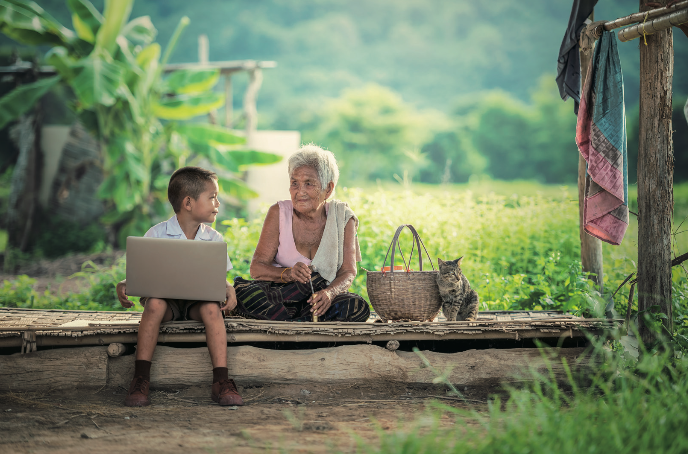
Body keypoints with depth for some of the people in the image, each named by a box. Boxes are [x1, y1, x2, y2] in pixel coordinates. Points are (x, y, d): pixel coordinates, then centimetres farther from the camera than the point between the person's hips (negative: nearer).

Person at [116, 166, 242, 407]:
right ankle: (140, 380, -32)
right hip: (165, 297, -2)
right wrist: (124, 285, -23)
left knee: (211, 307, -33)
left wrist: (228, 289, -17)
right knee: (154, 304, -36)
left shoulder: (214, 239, 5)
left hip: (198, 300, 2)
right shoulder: (156, 234, -3)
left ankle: (221, 381, -32)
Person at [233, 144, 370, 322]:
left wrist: (329, 293, -27)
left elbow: (348, 272, -4)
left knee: (359, 307, -31)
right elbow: (257, 267, -6)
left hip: (321, 299, 1)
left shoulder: (343, 217, 3)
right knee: (242, 293, -32)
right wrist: (288, 273, -28)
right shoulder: (279, 213, 0)